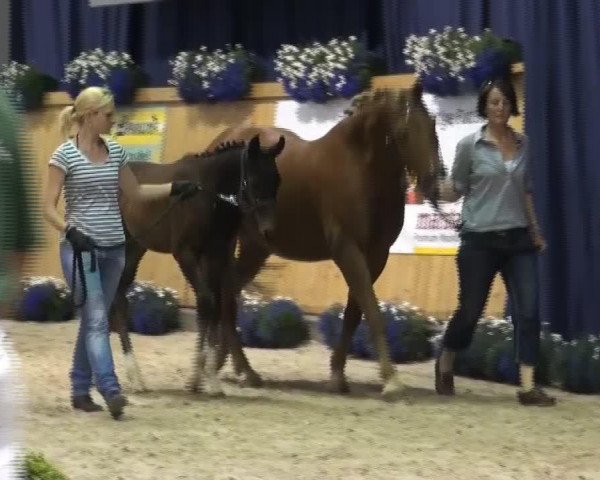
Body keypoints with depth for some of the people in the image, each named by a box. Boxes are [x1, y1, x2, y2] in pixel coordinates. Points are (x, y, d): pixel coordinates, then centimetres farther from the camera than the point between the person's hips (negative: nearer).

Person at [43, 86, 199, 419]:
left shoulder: (116, 152, 8)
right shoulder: (65, 155, -9)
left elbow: (135, 193, 21)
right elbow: (48, 207, -10)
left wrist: (176, 188, 13)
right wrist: (69, 230, -27)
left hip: (114, 249, 6)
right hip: (81, 249, -6)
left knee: (94, 321, 12)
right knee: (97, 320, -14)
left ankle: (80, 390, 20)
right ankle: (111, 391, -21)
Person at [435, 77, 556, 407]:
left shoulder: (523, 145, 6)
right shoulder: (469, 145, -5)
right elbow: (456, 190, 1)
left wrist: (536, 230, 16)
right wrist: (445, 192, -20)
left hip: (518, 239, 3)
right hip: (480, 240, -3)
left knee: (528, 311, -8)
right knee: (470, 311, 5)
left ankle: (528, 388, -7)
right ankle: (444, 365, 32)